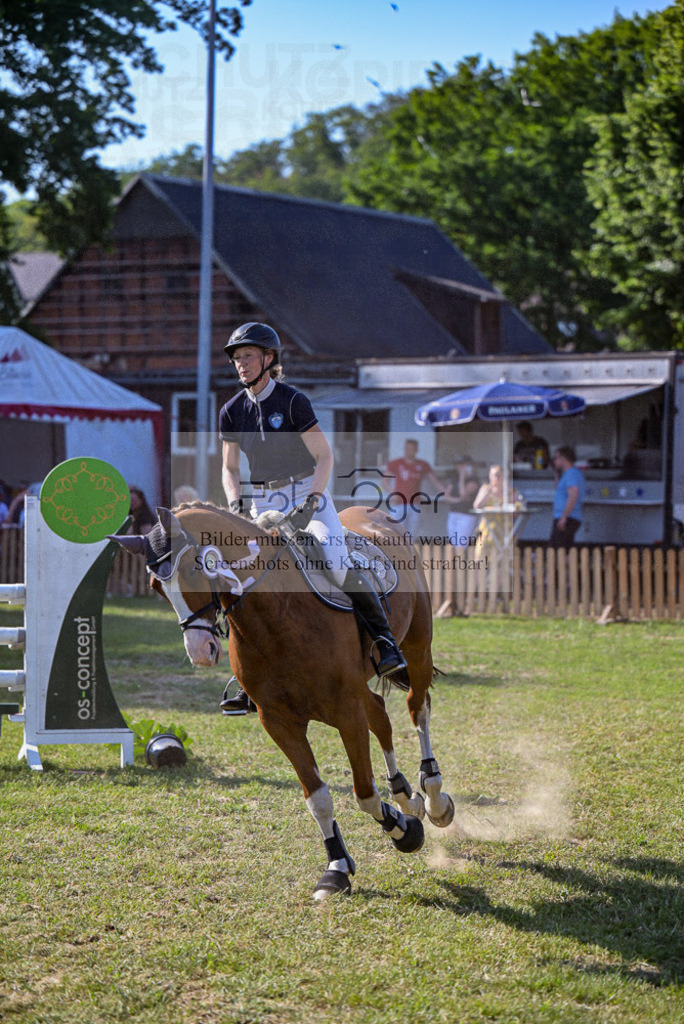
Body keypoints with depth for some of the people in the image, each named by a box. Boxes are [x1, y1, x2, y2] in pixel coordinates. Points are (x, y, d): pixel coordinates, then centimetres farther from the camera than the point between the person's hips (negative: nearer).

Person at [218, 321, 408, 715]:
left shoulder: (293, 401, -10)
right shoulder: (232, 412, 3)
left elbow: (324, 456, -9)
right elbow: (230, 468, 12)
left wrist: (312, 499, -21)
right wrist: (235, 505, -5)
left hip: (308, 493, -4)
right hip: (263, 504, 4)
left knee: (336, 563, -28)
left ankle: (383, 636, -10)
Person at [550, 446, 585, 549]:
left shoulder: (571, 473, -12)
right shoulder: (573, 473, 21)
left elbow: (573, 496, -24)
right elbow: (558, 489, 37)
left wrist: (564, 517, -25)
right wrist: (557, 473, 25)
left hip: (568, 520, -11)